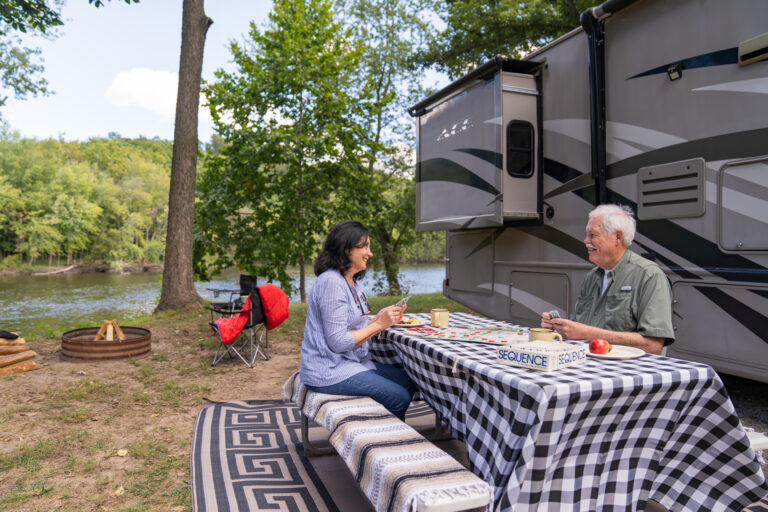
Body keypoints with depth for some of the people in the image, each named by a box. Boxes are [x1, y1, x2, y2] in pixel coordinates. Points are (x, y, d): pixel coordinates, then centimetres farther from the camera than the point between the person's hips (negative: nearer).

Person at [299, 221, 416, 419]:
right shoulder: (331, 282, -19)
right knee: (399, 397, -13)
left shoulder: (350, 282, 13)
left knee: (408, 382, 8)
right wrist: (378, 324, -17)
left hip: (350, 362, 10)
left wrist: (380, 317, -1)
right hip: (328, 373, -10)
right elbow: (338, 342, -22)